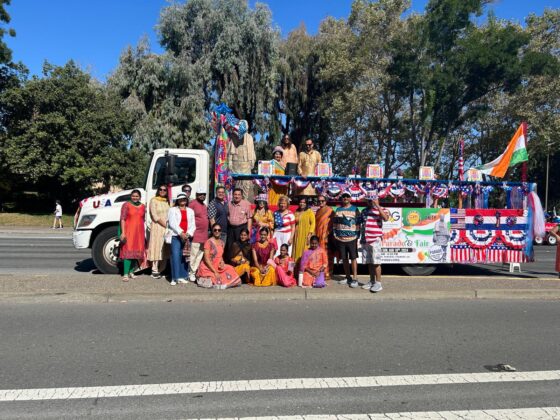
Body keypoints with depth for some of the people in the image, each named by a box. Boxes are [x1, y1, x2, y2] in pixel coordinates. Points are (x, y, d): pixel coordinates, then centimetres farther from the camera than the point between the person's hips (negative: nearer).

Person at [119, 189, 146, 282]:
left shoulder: (143, 206, 13)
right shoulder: (126, 205, -1)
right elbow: (122, 219, -7)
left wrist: (144, 233, 13)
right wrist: (123, 232, -16)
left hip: (139, 232, 5)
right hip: (128, 231, -5)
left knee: (137, 252, 8)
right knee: (128, 251, -10)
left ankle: (131, 271, 20)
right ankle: (125, 274, -10)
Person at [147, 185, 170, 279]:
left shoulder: (168, 202, 15)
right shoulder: (153, 200, -1)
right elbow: (155, 216, -8)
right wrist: (165, 225, -11)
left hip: (167, 228, 5)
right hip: (157, 227, -5)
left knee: (165, 249, 4)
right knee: (157, 247, -6)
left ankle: (161, 270, 11)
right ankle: (154, 270, -1)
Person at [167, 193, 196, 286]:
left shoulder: (190, 211, 19)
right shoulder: (173, 210, 10)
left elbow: (193, 225, 10)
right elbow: (172, 223, -3)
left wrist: (188, 234, -7)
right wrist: (181, 233, -14)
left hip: (187, 237, 3)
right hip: (176, 236, -3)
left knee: (185, 257, 2)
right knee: (175, 256, -12)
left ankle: (183, 276, 9)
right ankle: (175, 278, -10)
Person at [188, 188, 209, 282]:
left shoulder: (204, 205, 18)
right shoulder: (193, 203, -7)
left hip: (204, 235, 8)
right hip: (196, 234, -8)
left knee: (200, 255, 11)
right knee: (194, 255, -5)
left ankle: (197, 272, 18)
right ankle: (192, 273, 3)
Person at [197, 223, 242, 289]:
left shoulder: (222, 243, 7)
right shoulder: (209, 242, -13)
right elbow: (206, 258, -16)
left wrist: (222, 262, -6)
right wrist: (215, 272, -19)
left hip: (218, 267, 7)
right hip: (207, 268, -7)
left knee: (230, 269, -13)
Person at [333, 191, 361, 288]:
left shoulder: (355, 210, 2)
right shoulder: (338, 210, 13)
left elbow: (358, 224, 0)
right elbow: (335, 223, 14)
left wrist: (357, 236, -6)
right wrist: (334, 235, 6)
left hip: (352, 238, -4)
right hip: (340, 238, 4)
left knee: (353, 258, -4)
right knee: (344, 259, 9)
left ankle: (355, 279, -1)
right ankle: (348, 277, 19)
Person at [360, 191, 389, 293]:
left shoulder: (381, 210, -1)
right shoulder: (364, 211, 15)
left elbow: (386, 218, -22)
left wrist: (377, 206, -23)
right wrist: (361, 238, 17)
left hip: (375, 240, -6)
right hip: (365, 240, 6)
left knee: (376, 262, -6)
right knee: (369, 262, 12)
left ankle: (378, 283, -1)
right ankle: (372, 281, 21)